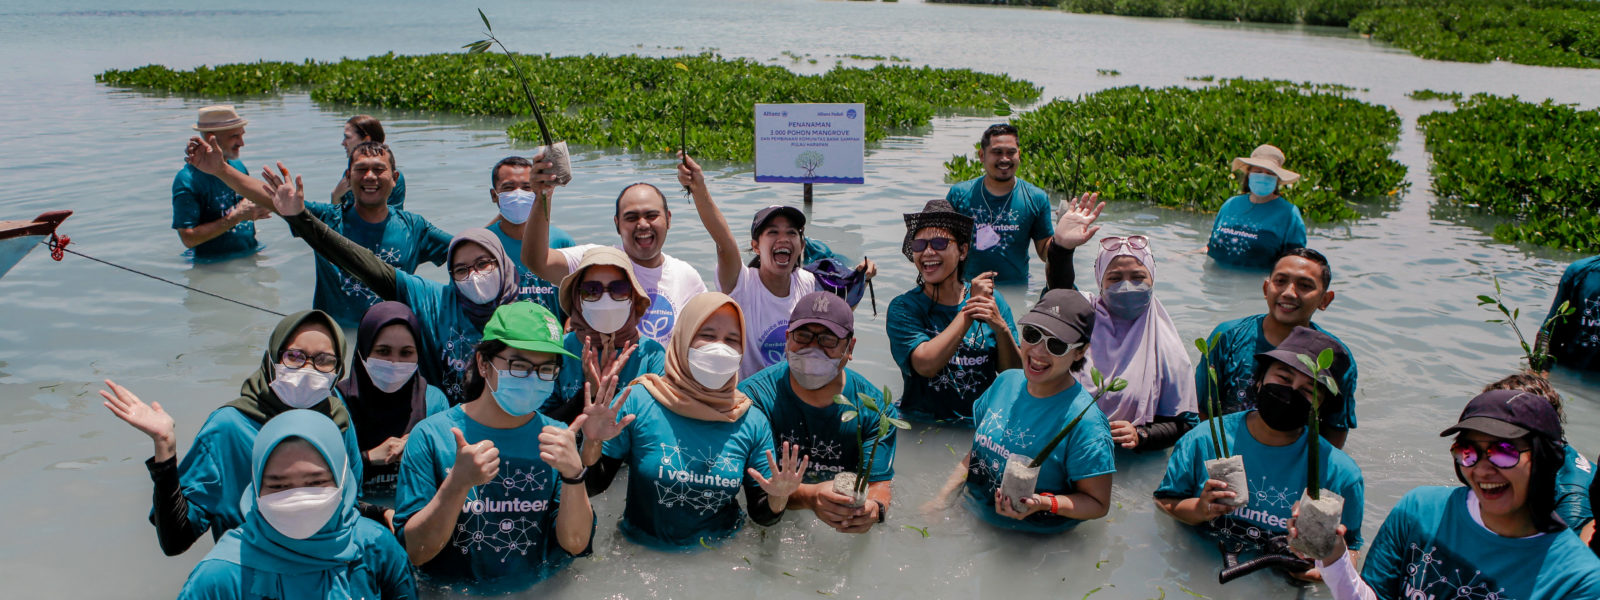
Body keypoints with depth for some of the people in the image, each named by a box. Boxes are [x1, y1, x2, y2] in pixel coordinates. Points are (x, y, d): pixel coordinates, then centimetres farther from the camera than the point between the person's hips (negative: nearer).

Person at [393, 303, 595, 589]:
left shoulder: (558, 437, 1)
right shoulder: (431, 436, -4)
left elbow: (575, 544, -5)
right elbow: (415, 552, -8)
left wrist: (574, 473, -19)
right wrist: (458, 482, -21)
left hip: (541, 591, 1)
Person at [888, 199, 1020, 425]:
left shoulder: (993, 299, 5)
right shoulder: (904, 308, -2)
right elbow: (926, 365, -18)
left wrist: (1001, 327, -15)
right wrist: (970, 310, -12)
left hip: (982, 426, 2)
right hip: (920, 428, -2)